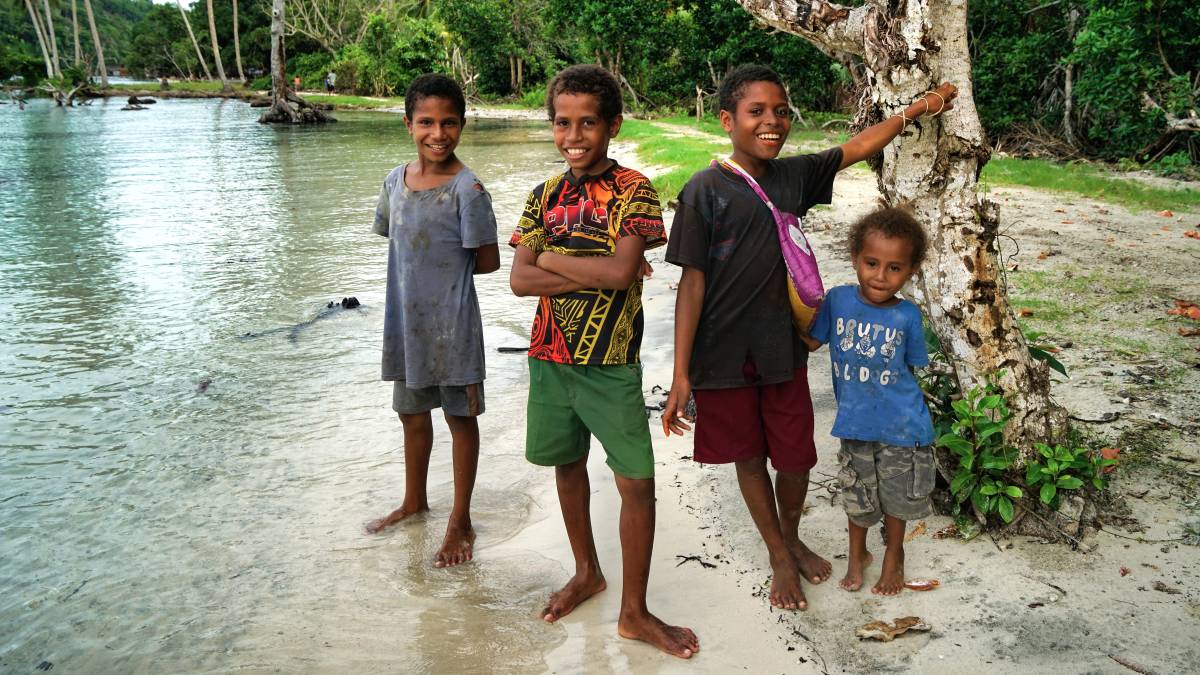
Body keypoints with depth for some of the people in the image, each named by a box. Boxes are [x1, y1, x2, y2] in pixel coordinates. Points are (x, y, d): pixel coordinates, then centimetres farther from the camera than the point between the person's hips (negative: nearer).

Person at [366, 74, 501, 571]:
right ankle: (414, 501, 42)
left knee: (460, 416, 8)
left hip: (451, 322, -6)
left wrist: (446, 269, -3)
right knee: (412, 413, 20)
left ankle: (460, 521, 23)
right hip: (406, 320, 6)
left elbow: (488, 261, -14)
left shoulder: (467, 188, -16)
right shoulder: (395, 181, 2)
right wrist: (436, 264, -1)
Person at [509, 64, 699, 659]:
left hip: (611, 364, -4)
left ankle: (634, 611, 15)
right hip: (550, 357, 5)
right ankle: (586, 573, 40)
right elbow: (520, 280, -5)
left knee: (637, 484, -2)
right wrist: (597, 273, -16)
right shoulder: (546, 195, 5)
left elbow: (622, 270, -22)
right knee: (567, 466, 18)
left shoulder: (633, 190, -8)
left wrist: (550, 257, -9)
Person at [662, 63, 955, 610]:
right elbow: (693, 282, -12)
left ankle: (792, 538, 41)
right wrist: (681, 375, -13)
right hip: (723, 357, -4)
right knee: (749, 458, 13)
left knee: (795, 458, 12)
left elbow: (857, 148, 18)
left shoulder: (793, 176, 3)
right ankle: (780, 558, 33)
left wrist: (917, 109, 17)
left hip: (783, 349, 4)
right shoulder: (706, 190, -11)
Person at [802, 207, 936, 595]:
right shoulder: (838, 300, -10)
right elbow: (809, 342, -2)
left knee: (897, 495, 18)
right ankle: (857, 553, 44)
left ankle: (894, 554, 45)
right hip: (855, 423, 1)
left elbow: (911, 367, 0)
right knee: (857, 495, 18)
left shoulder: (907, 316, -12)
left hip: (900, 426, -1)